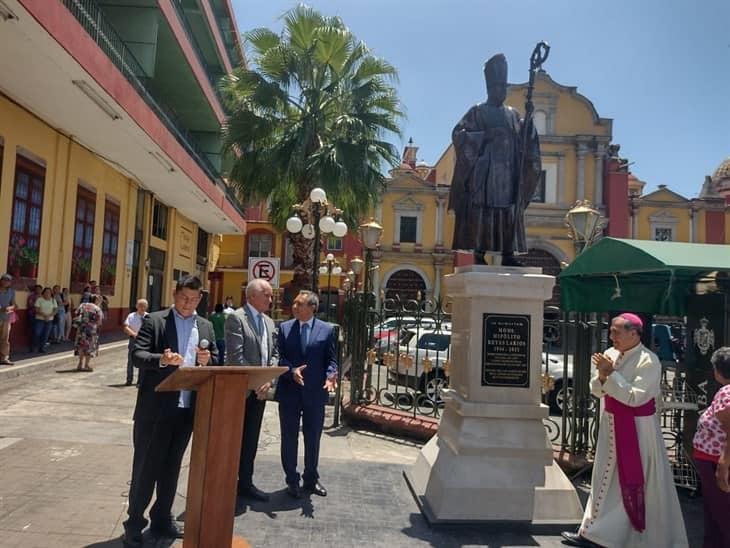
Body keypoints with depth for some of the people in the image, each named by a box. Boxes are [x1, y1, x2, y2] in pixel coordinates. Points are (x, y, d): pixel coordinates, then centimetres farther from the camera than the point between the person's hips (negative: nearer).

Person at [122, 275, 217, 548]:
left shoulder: (206, 326, 11)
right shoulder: (154, 320, -3)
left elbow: (216, 361, 12)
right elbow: (137, 356, -11)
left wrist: (207, 360, -10)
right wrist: (161, 359, -30)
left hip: (187, 408, 5)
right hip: (155, 407, -4)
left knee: (171, 466, 16)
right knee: (145, 466, 5)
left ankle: (161, 519, 30)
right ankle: (134, 523, 19)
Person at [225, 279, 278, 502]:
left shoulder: (269, 322, 14)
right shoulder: (236, 318, -10)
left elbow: (273, 354, 13)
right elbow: (235, 356, -16)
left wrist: (268, 380, -3)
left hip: (259, 390, 7)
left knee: (251, 439, 14)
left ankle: (245, 483, 24)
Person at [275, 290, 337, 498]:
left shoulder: (327, 329, 0)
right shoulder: (284, 328, 2)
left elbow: (331, 359, 2)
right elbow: (279, 357, -2)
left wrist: (330, 375, -18)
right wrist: (291, 371, -20)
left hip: (315, 393, 0)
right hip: (289, 392, 0)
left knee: (313, 438, 13)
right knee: (289, 438, 10)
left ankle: (311, 479, 30)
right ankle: (292, 480, 25)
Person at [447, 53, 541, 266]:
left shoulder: (513, 114, 20)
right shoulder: (477, 112, 7)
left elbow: (523, 143, 16)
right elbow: (458, 134, -4)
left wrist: (528, 123, -2)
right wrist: (485, 135, -13)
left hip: (508, 172, 5)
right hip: (484, 172, -4)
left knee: (509, 212, -2)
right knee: (482, 211, -10)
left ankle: (508, 254, -1)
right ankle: (478, 254, -9)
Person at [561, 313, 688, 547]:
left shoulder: (649, 361, -16)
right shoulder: (610, 354, 3)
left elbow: (634, 397, -23)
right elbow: (597, 390, 7)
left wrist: (611, 374, -22)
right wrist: (602, 376, -13)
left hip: (638, 430, -7)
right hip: (612, 426, 7)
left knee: (637, 484, 3)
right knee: (607, 479, 14)